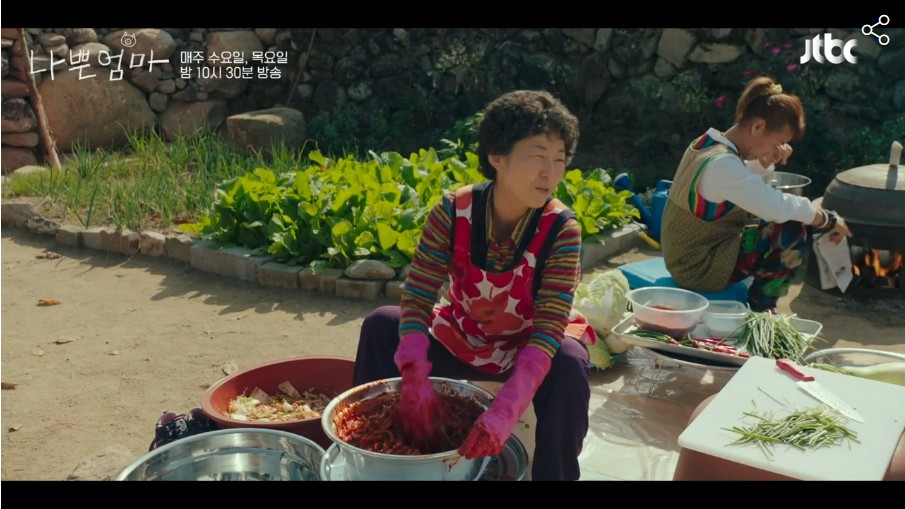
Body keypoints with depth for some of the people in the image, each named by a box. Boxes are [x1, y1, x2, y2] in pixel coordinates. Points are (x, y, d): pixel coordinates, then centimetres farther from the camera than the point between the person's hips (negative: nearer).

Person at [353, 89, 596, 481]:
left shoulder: (561, 229, -26)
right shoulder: (452, 213, -21)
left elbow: (549, 328, -32)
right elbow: (417, 298, -22)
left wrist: (505, 410, -46)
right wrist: (415, 376, -39)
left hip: (528, 350, -2)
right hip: (460, 341, 2)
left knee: (568, 363, -34)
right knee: (382, 324, -18)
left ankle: (554, 474, -12)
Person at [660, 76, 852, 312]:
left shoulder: (706, 143, 4)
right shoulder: (721, 164, -26)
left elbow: (753, 189, 18)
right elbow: (777, 207, -33)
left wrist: (766, 163, -2)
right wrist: (829, 220, -17)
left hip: (688, 257, 10)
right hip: (700, 267, -10)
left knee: (779, 224, 18)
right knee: (793, 232, -16)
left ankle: (759, 304, 23)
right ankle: (761, 310, 0)